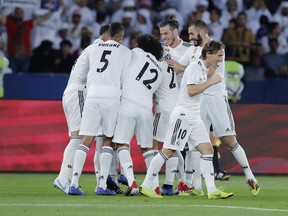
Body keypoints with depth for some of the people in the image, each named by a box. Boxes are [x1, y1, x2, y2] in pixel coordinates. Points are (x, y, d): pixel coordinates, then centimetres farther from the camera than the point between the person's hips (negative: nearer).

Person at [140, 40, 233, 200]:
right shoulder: (194, 67, -12)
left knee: (207, 150, -1)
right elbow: (191, 90, -21)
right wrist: (211, 81, -17)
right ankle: (146, 186, 0)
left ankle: (212, 190, -5)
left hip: (195, 118, 9)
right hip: (183, 114, -9)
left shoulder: (203, 69, 16)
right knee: (168, 151, -7)